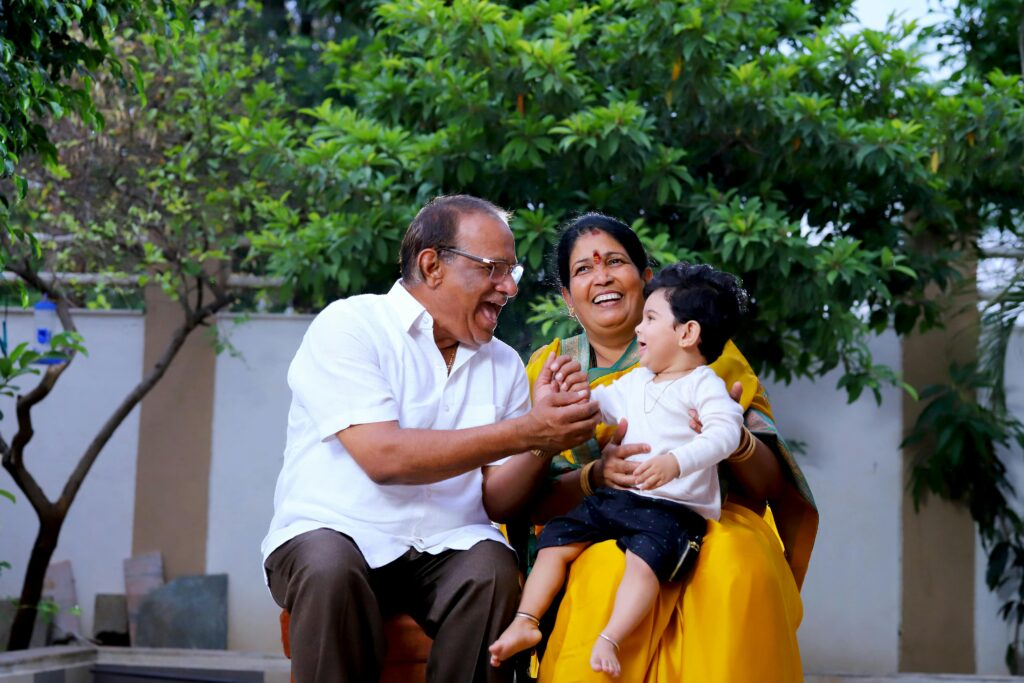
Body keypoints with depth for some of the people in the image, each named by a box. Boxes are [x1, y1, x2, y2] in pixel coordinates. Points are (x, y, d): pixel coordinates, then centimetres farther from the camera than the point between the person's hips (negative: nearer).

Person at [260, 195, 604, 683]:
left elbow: (496, 501, 7)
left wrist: (545, 428, -12)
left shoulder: (503, 365, 11)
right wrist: (524, 432, -20)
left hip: (445, 549, 4)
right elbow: (382, 456, -19)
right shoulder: (348, 326, -6)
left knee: (492, 569, -28)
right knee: (330, 566, -36)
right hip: (332, 533, -4)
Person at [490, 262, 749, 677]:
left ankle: (608, 641, -39)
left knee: (645, 558, -34)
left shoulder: (704, 385, -5)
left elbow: (724, 432, -22)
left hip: (672, 506, -8)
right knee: (555, 540, -3)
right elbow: (599, 403, 36)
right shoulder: (635, 382, 20)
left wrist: (674, 462, -37)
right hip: (614, 497, 8)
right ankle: (525, 623, -4)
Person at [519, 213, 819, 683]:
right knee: (615, 567, -36)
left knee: (740, 562, -35)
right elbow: (534, 499, 2)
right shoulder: (548, 368, 12)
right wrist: (596, 476, -19)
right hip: (602, 533, 0)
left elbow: (770, 484, 4)